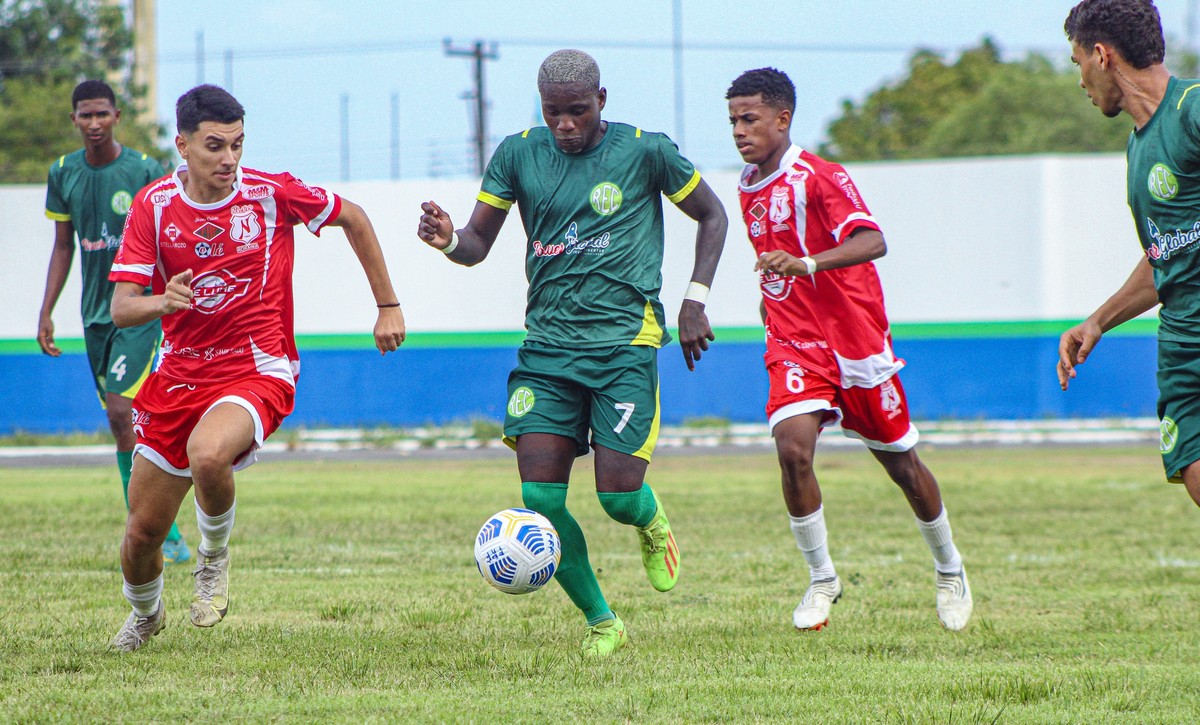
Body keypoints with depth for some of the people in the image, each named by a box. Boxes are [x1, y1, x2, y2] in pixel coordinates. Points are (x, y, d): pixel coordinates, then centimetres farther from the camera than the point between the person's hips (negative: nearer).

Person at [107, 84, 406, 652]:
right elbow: (120, 309, -9)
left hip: (257, 371, -3)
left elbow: (353, 218, 9)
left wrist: (388, 306, 10)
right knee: (142, 531, 6)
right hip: (179, 374, 3)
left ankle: (215, 558, -5)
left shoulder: (271, 194, -9)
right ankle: (144, 614, 41)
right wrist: (161, 303, -32)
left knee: (208, 454, -37)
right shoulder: (153, 205, -5)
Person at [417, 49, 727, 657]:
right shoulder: (518, 155, 5)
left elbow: (712, 216, 11)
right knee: (541, 495, -10)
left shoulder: (644, 151, -2)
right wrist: (448, 241, -17)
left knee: (619, 495, -11)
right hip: (547, 342, 3)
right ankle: (600, 622, 9)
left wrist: (695, 299, 0)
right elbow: (478, 243, 7)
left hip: (625, 339, -3)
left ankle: (652, 521, 29)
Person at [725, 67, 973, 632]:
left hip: (856, 341, -5)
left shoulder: (819, 177, -16)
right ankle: (821, 579, -6)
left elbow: (871, 242, -32)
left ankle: (949, 571, 32)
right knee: (792, 449, -20)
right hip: (793, 346, 5)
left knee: (901, 463, 9)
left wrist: (807, 264, -45)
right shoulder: (748, 185, 8)